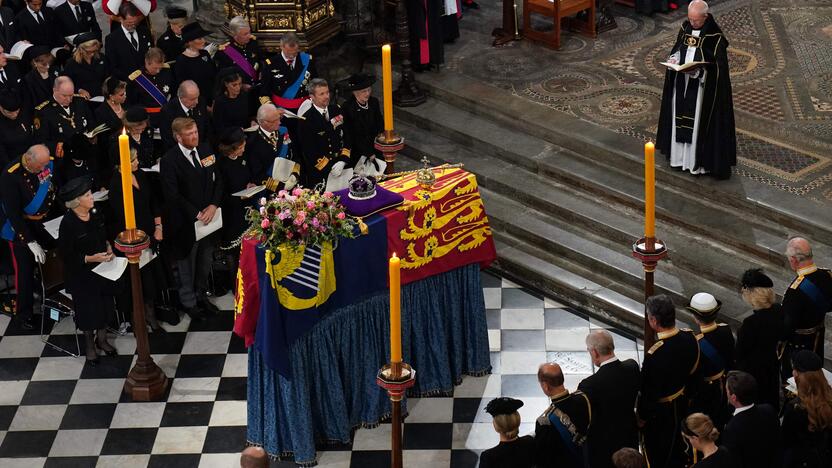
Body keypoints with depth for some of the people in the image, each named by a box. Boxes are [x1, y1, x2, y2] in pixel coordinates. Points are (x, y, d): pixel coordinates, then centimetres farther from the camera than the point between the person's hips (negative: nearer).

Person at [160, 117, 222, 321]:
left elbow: (217, 180, 6)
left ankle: (201, 295, 38)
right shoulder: (169, 160, -18)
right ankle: (189, 302, 30)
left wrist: (213, 205, -9)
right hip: (185, 223, -5)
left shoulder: (205, 150, 1)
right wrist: (196, 214, -18)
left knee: (205, 261, 18)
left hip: (208, 218, 5)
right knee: (187, 264, 12)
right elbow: (172, 196, -19)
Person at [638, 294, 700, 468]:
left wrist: (642, 417, -8)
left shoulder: (654, 354, -37)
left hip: (660, 413, -6)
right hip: (682, 404, 6)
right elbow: (694, 371, 2)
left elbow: (648, 393, -24)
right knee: (678, 450, 30)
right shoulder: (689, 337, -16)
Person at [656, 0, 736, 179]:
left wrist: (699, 70, -26)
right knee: (681, 117, 13)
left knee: (700, 120, 1)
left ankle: (700, 160, 10)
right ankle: (681, 154, 25)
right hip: (682, 82, 6)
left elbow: (719, 65, -15)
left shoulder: (715, 36, -16)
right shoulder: (685, 28, 1)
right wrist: (674, 58, -8)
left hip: (702, 85, -6)